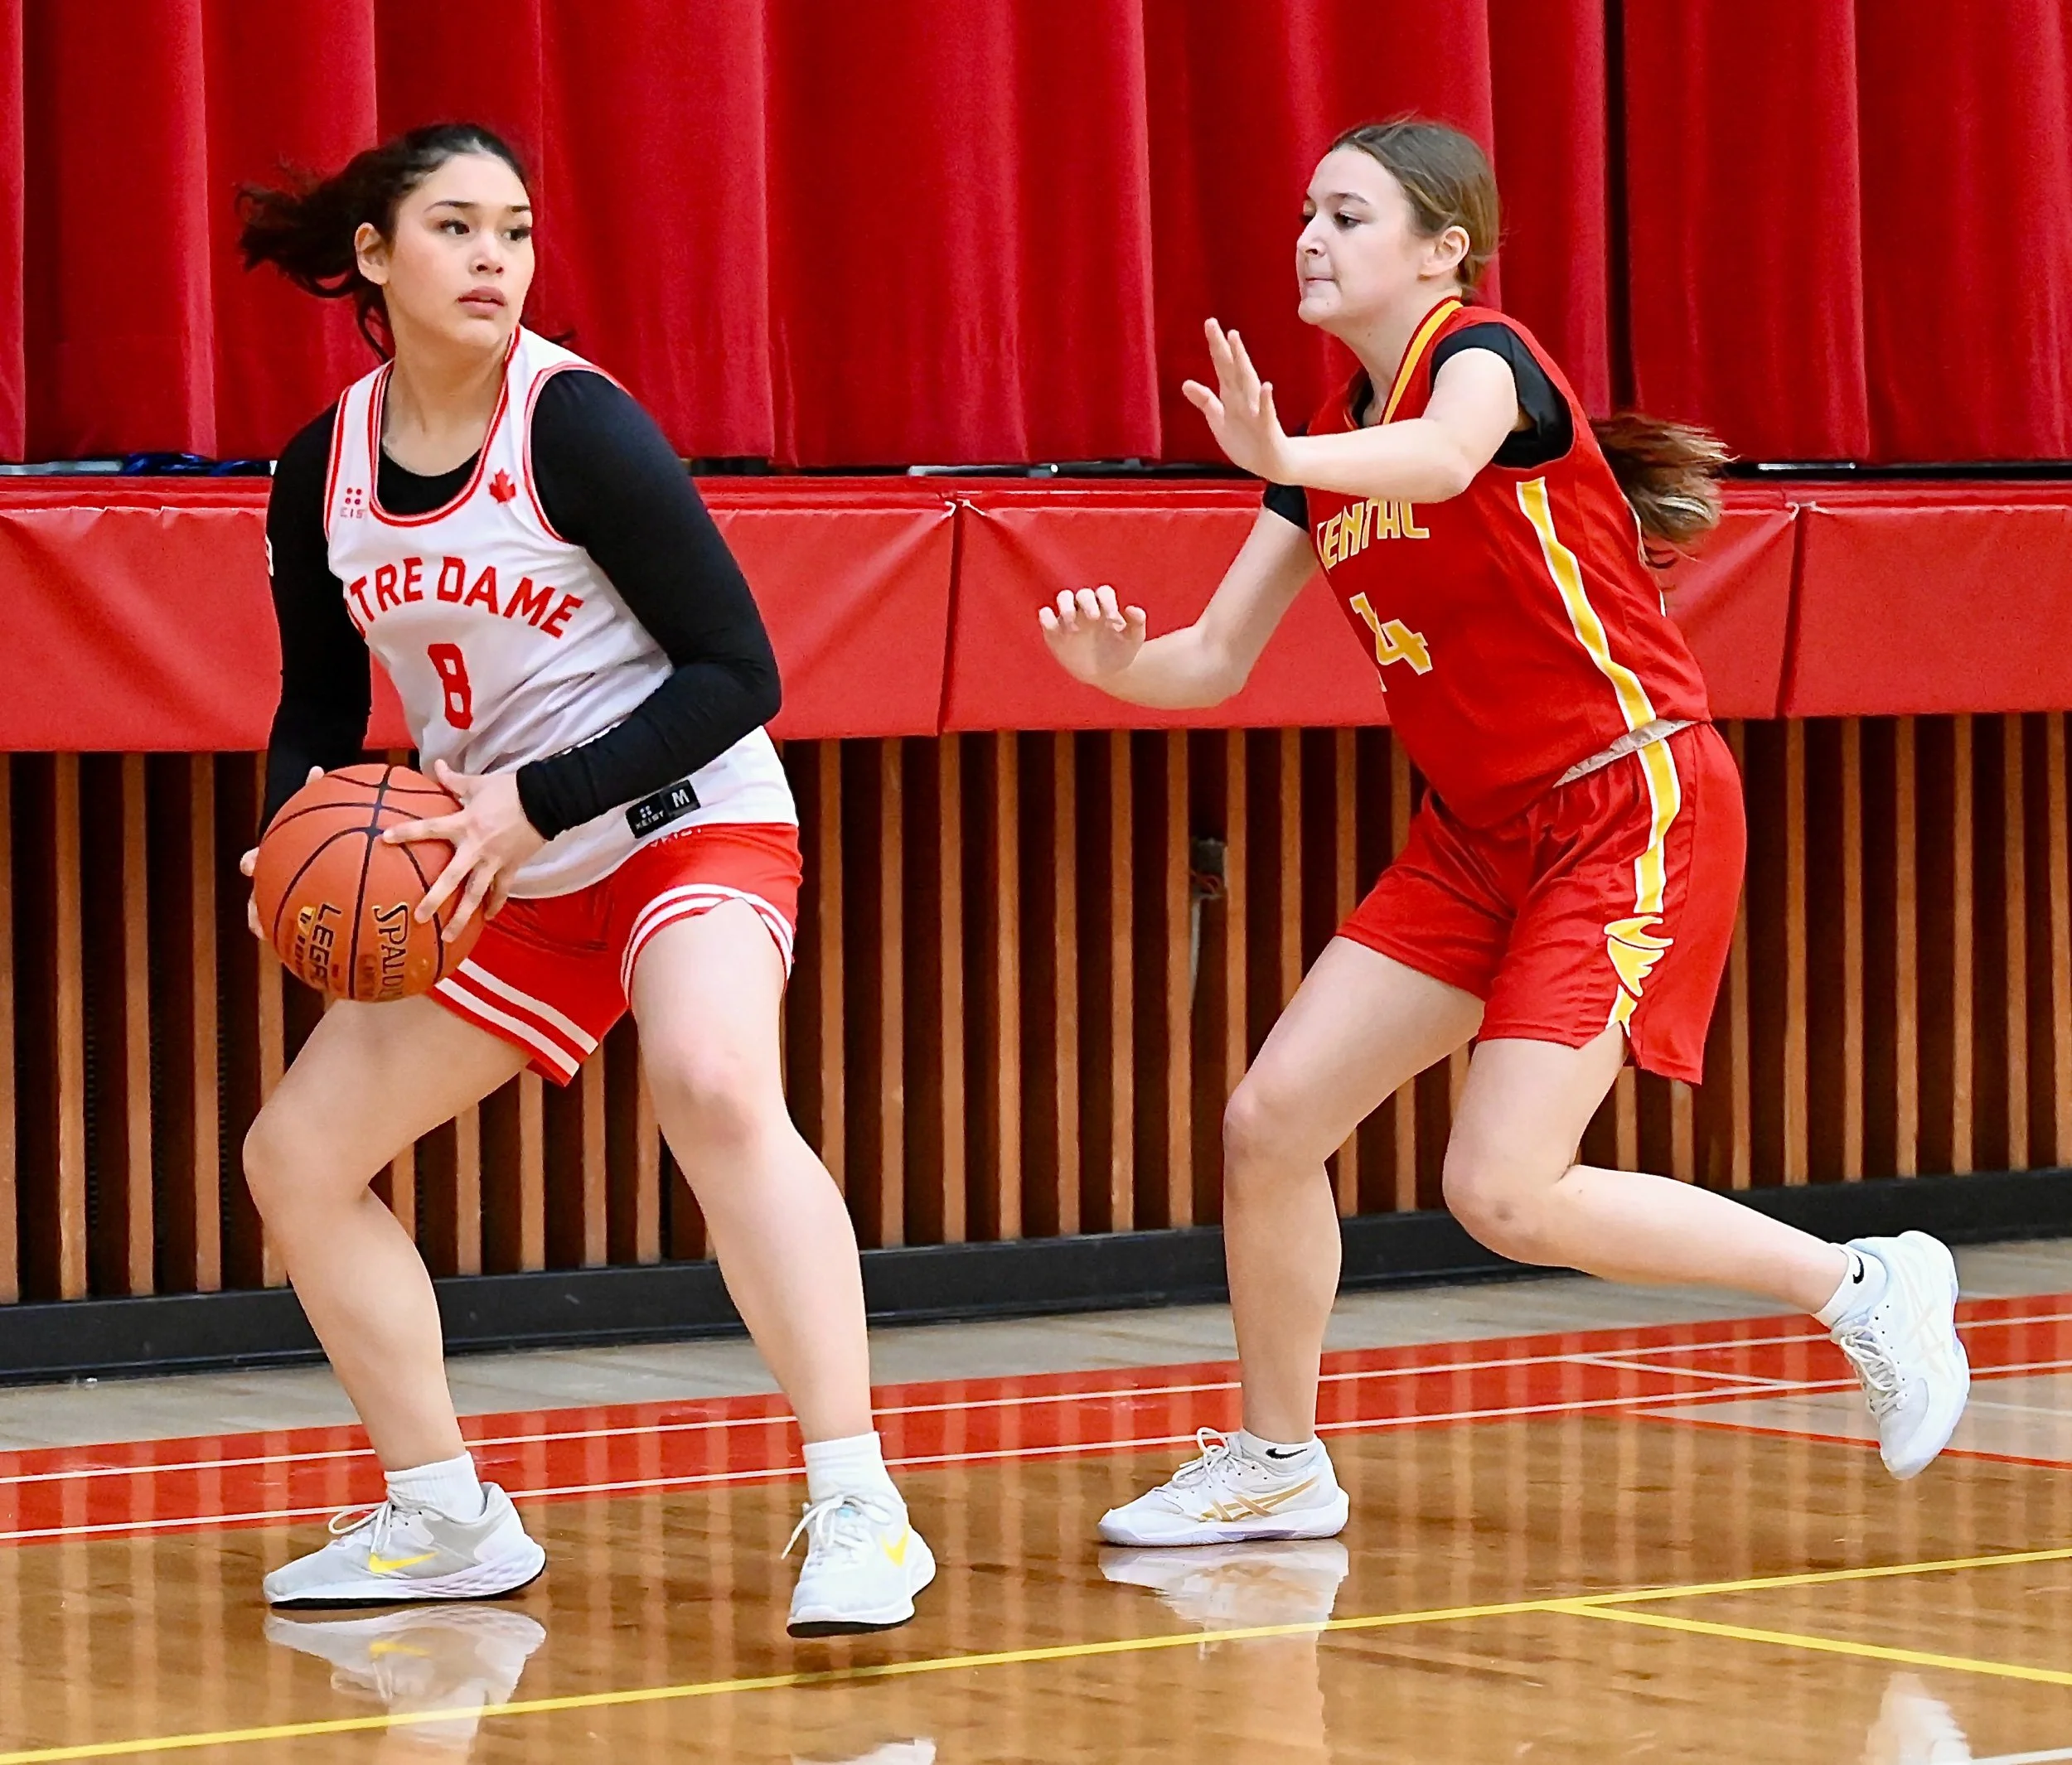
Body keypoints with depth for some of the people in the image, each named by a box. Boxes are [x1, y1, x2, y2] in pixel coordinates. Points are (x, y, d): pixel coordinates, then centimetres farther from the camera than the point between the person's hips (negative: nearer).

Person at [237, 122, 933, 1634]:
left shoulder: (575, 425, -18)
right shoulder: (324, 471, 0)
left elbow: (739, 672, -18)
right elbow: (318, 713, 13)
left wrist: (537, 801, -24)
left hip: (690, 825, -7)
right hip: (514, 884, 7)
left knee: (715, 1084, -35)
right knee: (297, 1155, 6)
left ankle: (859, 1515, -35)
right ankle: (449, 1522, 20)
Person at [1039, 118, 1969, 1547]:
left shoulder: (1484, 354, -13)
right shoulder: (1333, 451, 10)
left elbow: (1445, 457, -39)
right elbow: (1215, 662, 7)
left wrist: (1288, 461, -58)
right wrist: (1116, 665, -15)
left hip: (1634, 806, -8)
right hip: (1482, 833, 8)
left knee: (1504, 1193, -18)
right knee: (1269, 1122, 0)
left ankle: (1864, 1284, -2)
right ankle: (1279, 1467, 16)